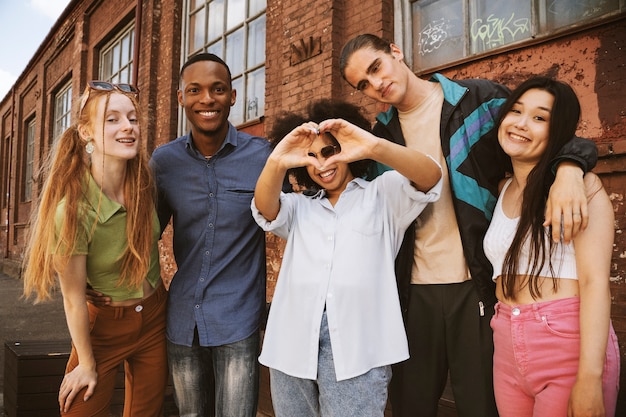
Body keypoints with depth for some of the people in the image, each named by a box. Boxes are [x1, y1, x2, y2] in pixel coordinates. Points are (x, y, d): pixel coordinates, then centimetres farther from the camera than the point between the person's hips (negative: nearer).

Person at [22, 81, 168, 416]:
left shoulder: (146, 182, -13)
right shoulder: (72, 209, -27)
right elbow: (74, 299, -16)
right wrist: (87, 365, -6)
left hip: (154, 317, 4)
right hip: (103, 325, -4)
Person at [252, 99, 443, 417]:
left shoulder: (383, 194, 14)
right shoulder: (298, 207, 22)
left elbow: (430, 177, -5)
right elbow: (264, 210, 1)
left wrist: (374, 147, -24)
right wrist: (275, 164, -21)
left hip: (356, 346, -3)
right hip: (292, 344, 4)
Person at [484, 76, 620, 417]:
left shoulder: (579, 184, -7)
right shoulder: (502, 191, 10)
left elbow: (595, 281, -15)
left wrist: (590, 378, -21)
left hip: (570, 345, -5)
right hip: (507, 351, 6)